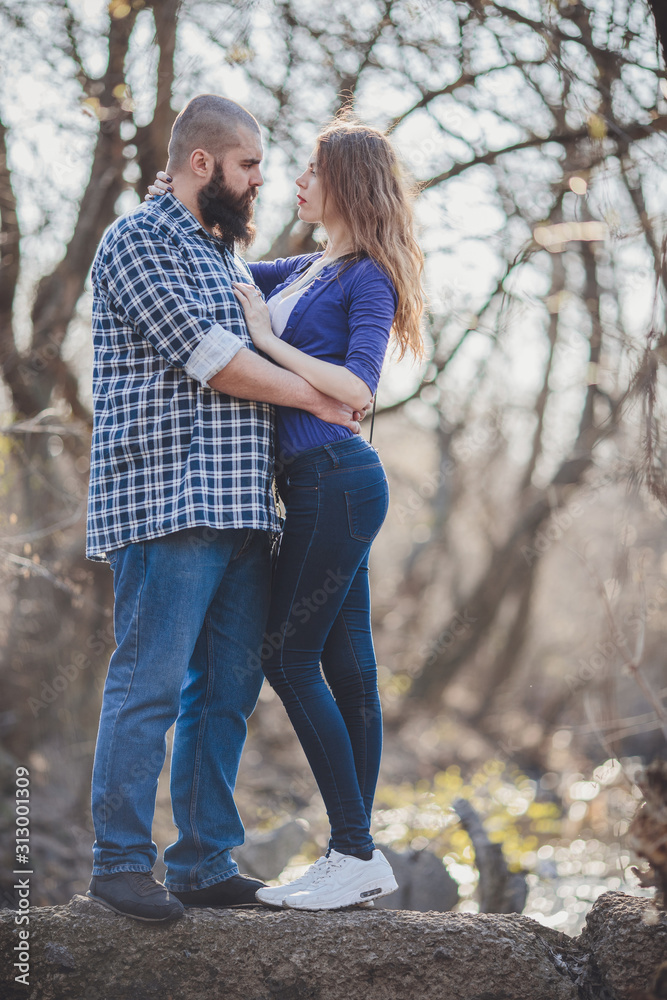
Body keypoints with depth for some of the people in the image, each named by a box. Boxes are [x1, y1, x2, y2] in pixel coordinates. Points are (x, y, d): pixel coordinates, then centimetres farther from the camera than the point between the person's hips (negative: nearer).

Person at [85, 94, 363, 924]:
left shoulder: (222, 255, 24)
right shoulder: (138, 240, -5)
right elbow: (209, 359, -13)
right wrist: (315, 398, -5)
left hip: (241, 510, 9)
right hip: (166, 503, -9)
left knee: (226, 689, 9)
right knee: (149, 684, -7)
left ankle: (204, 863, 16)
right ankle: (119, 862, 1)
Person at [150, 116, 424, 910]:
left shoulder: (368, 279, -8)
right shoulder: (307, 272, 18)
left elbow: (356, 389, -19)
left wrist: (266, 338, -13)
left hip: (337, 480, -9)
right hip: (322, 486, 9)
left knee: (289, 656, -8)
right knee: (344, 663, 8)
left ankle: (354, 853, -3)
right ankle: (358, 855, 12)